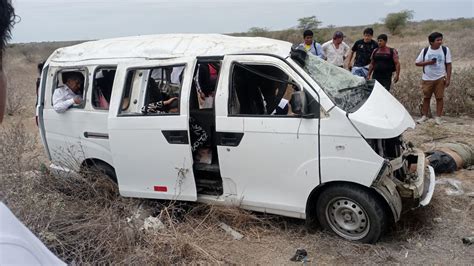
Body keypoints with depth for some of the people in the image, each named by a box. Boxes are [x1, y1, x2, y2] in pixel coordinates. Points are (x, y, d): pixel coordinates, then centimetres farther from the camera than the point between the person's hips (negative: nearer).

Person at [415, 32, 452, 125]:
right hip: (427, 78, 1)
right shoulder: (425, 50, -1)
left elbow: (448, 65, -1)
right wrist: (428, 62, -14)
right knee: (426, 97, 8)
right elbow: (417, 63, 3)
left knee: (439, 97, 2)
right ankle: (424, 116, 19)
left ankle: (438, 117, 10)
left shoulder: (445, 50, -2)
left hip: (440, 78, -1)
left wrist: (448, 78, -6)